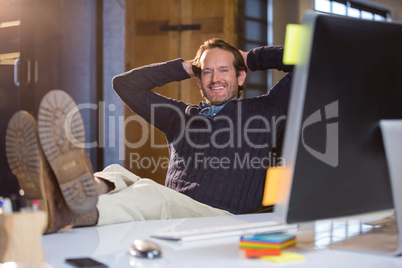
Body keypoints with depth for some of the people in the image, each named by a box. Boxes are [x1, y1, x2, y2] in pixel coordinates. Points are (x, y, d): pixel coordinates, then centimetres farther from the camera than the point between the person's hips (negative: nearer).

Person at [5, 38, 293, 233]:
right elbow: (125, 84, 32)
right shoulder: (182, 115, 29)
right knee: (117, 173, -26)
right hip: (168, 217, 5)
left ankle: (76, 212, -65)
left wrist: (252, 58, 24)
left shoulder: (261, 113, 18)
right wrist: (185, 67, 31)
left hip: (223, 218, -4)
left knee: (150, 192, -36)